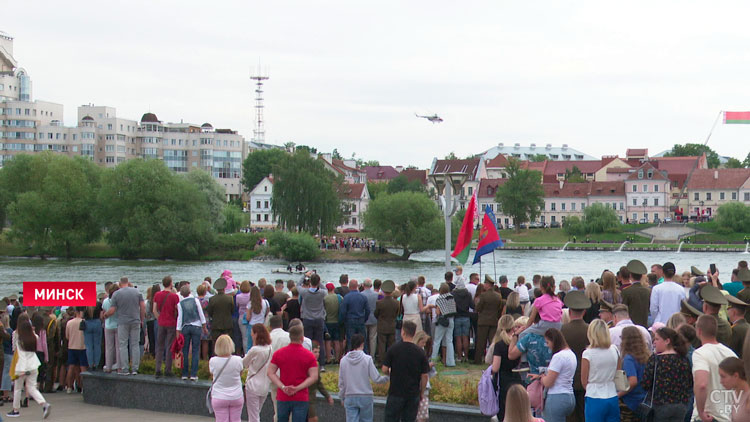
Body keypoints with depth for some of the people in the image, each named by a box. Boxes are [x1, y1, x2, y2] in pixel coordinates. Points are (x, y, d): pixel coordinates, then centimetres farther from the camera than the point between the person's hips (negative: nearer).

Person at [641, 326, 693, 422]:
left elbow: (645, 385, -13)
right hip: (681, 406, 5)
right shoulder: (684, 359, 4)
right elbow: (690, 384, 10)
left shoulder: (655, 359, -12)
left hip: (659, 405, -5)